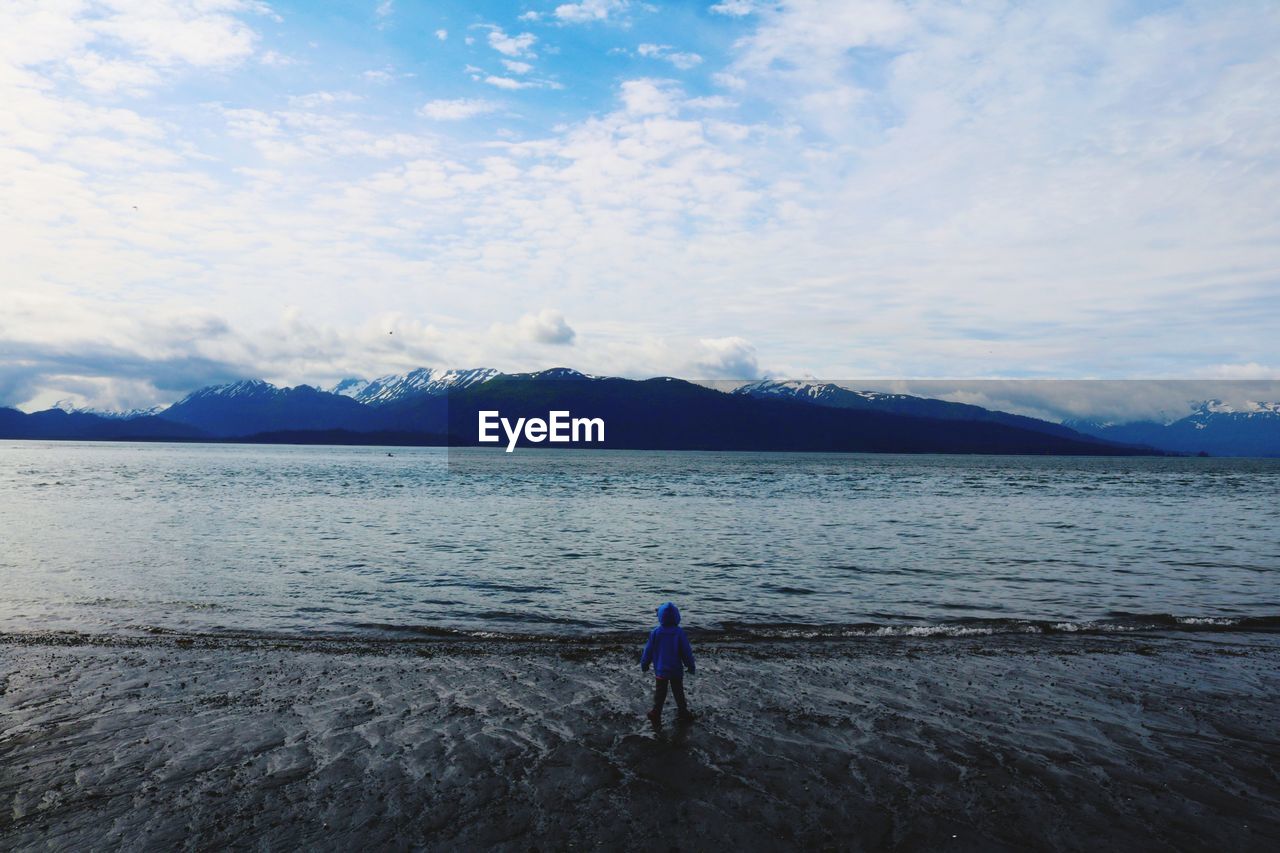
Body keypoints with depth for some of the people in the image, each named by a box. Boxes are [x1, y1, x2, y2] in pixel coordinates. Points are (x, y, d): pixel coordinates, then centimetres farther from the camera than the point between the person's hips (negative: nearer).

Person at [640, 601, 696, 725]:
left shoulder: (655, 633, -13)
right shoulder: (680, 633, -16)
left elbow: (648, 651, -4)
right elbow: (687, 652, -9)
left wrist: (644, 665, 11)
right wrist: (691, 667, 4)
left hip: (660, 670, 0)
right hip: (676, 670, 0)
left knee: (660, 693, 12)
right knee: (678, 692, 17)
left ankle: (656, 714, 7)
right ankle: (682, 713, 26)